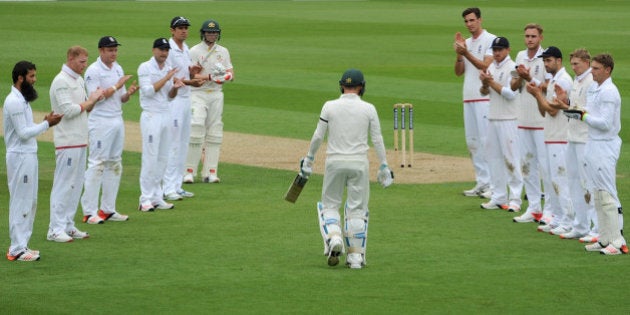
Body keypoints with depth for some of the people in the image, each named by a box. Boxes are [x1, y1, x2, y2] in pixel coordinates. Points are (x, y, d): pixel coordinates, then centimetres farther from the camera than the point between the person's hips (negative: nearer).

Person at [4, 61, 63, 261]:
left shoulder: (22, 100, 15)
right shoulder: (14, 102, -17)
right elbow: (23, 133, -20)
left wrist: (45, 123, 3)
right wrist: (47, 124, -15)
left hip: (29, 156, 10)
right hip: (20, 157, -10)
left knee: (30, 202, 14)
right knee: (21, 203, -6)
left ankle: (21, 245, 20)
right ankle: (17, 250, -2)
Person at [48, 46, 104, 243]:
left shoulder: (79, 80, 16)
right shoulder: (61, 81, -13)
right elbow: (68, 110, -20)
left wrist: (94, 99, 0)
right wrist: (90, 100, -12)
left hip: (80, 141, 9)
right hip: (67, 142, -9)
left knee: (76, 185, 11)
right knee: (63, 185, -8)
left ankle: (68, 226, 17)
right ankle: (55, 229, -6)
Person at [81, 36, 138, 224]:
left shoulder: (118, 69, 13)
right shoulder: (93, 71, -10)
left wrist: (129, 93, -6)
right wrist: (117, 86, -17)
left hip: (117, 120, 8)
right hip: (100, 122, -8)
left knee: (115, 164, 9)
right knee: (97, 164, -8)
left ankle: (108, 209, 15)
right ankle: (89, 211, -6)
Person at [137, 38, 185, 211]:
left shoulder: (168, 69, 13)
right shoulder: (145, 68, -7)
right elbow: (148, 91, -17)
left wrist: (175, 87, -5)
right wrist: (166, 78, -15)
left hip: (166, 115, 7)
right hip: (151, 117, -7)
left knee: (162, 158, 7)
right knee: (150, 158, -8)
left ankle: (157, 198, 13)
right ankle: (146, 199, -5)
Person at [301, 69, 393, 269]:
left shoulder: (330, 107, -3)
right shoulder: (369, 109, -2)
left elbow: (318, 136, -1)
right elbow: (377, 140, 0)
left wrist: (309, 159, 12)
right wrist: (384, 166, 7)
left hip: (335, 162, 0)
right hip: (359, 163, 0)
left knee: (330, 204, 14)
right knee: (357, 208, 7)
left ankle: (333, 237, -13)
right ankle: (356, 256, 6)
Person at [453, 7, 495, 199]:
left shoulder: (490, 40, -4)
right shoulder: (466, 43, 18)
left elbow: (485, 66, -14)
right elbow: (458, 72, 13)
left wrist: (466, 53, -21)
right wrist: (459, 54, -3)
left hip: (485, 98, -8)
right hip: (468, 98, 8)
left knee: (486, 140, -11)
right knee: (472, 141, 9)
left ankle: (494, 184, -9)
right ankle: (482, 183, 14)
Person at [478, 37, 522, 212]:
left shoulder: (512, 68, -9)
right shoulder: (491, 67, 14)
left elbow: (511, 94, -18)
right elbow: (484, 92, 15)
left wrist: (492, 82, -15)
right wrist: (485, 83, -6)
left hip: (508, 119, -8)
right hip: (493, 118, 8)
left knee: (511, 158, -7)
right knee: (493, 157, 9)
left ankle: (515, 199, -5)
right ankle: (498, 197, 15)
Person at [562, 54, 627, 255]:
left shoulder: (609, 92, -16)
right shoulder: (593, 88, 13)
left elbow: (605, 123, -21)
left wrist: (582, 116, -18)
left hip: (605, 146, -10)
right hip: (592, 144, 10)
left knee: (607, 195, -9)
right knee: (597, 194, 12)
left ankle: (618, 242, -7)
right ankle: (605, 239, 18)